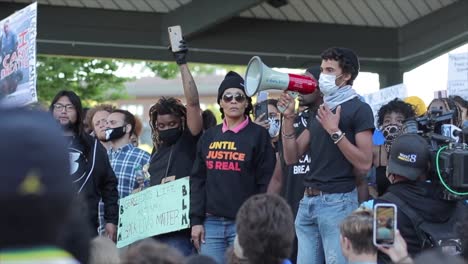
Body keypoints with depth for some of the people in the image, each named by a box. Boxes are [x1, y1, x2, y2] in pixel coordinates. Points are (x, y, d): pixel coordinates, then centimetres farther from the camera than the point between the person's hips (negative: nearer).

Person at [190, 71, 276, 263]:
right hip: (211, 223, 4)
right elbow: (198, 180, 13)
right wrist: (196, 220, 5)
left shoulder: (258, 135, 1)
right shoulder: (209, 136, 14)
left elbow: (266, 183, -3)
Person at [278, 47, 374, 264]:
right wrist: (289, 118, 5)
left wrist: (335, 132, -15)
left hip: (339, 202, -7)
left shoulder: (359, 109, -3)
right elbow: (292, 157, 15)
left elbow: (364, 164, -12)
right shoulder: (320, 110, 18)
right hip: (308, 202, 7)